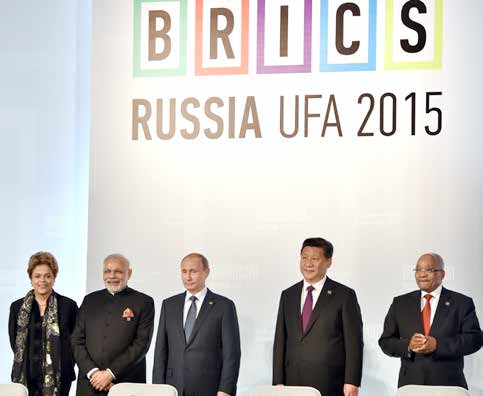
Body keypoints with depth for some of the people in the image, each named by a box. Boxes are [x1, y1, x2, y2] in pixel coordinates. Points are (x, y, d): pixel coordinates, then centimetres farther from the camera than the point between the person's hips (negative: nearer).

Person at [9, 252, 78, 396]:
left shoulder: (68, 306, 3)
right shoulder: (17, 307, 8)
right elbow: (15, 344, 10)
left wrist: (65, 367, 1)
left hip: (58, 378, -1)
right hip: (25, 377, 1)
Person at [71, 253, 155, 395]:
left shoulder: (144, 302, 2)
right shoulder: (90, 300, 12)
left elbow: (141, 344, -6)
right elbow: (77, 341, 7)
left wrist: (111, 373, -13)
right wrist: (93, 372, -7)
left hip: (127, 384, -3)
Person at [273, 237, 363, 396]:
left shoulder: (344, 295, 0)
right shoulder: (288, 295, 13)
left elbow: (353, 342, -2)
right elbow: (280, 341, 12)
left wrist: (352, 382, -9)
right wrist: (278, 381, 5)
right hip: (293, 383, 3)